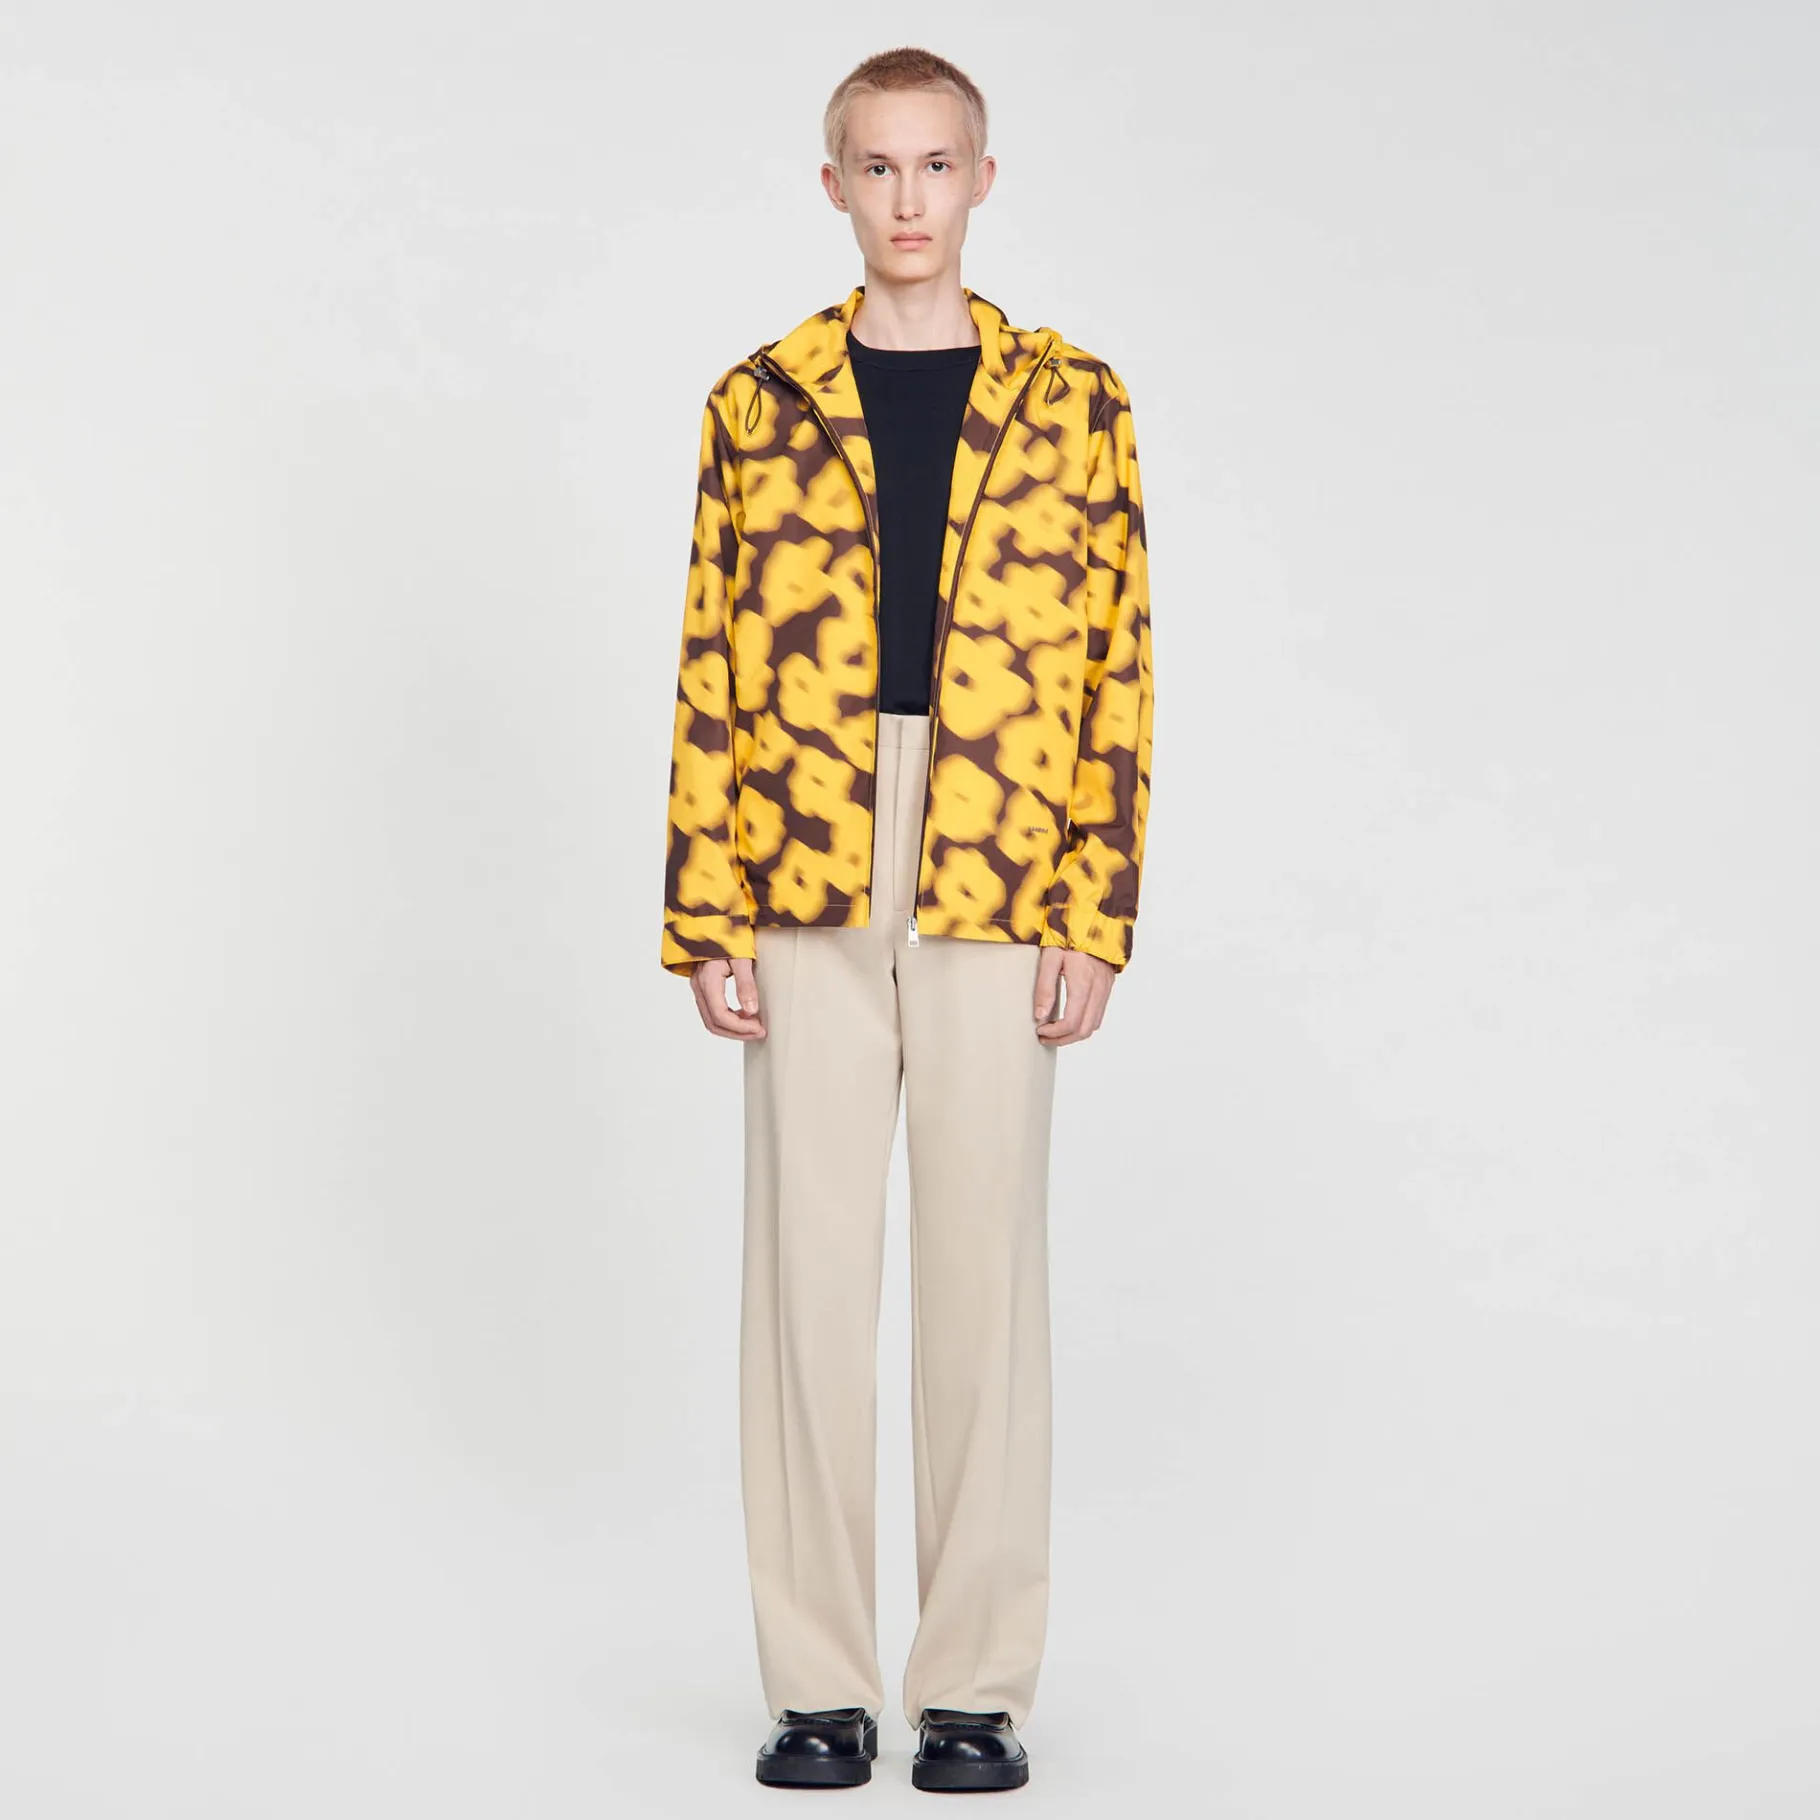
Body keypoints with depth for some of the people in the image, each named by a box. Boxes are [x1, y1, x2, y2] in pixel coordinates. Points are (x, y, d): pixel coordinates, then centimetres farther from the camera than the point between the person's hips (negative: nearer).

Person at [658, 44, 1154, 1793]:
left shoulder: (1073, 404, 5)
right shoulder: (761, 405, 7)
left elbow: (1116, 675, 3)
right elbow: (711, 673, 5)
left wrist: (1095, 918, -4)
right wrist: (706, 916, -1)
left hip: (997, 902, -1)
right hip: (807, 893, 1)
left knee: (985, 1271, 4)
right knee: (806, 1273, 4)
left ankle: (977, 1684, 14)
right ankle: (816, 1683, 14)